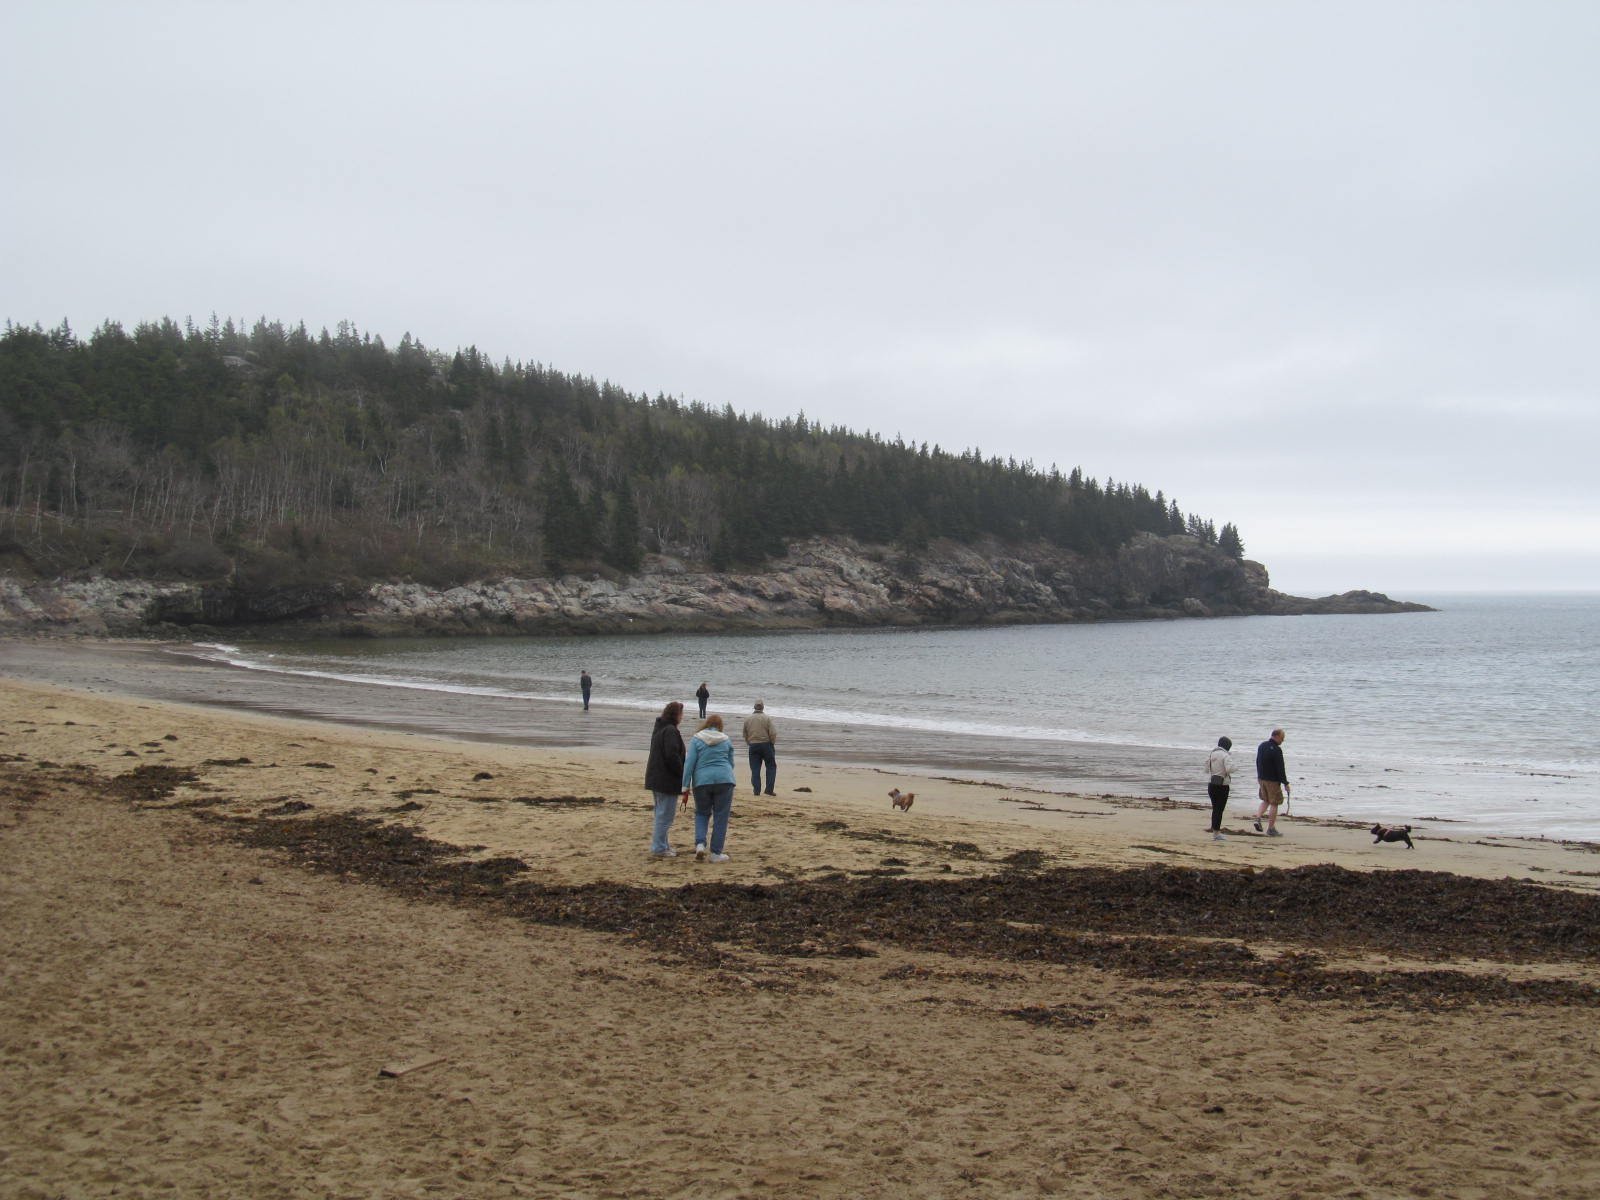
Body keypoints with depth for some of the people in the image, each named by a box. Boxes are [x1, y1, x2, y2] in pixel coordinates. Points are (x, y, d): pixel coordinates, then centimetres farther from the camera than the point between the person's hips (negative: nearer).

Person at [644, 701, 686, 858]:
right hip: (667, 780, -10)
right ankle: (659, 848, -2)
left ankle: (661, 846, 26)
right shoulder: (670, 731, -18)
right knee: (665, 814, -4)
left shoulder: (659, 728, 14)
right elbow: (672, 756, -24)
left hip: (656, 778, 10)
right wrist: (682, 774, -13)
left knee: (661, 813, 19)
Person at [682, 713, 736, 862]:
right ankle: (716, 853, 7)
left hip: (702, 781, 0)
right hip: (724, 780, 0)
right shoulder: (726, 740, 10)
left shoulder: (696, 739, 3)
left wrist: (686, 787, -2)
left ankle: (700, 844, -3)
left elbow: (689, 763, -4)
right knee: (721, 817, 6)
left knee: (702, 814, 17)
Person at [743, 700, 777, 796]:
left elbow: (745, 735, 10)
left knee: (755, 769, 7)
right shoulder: (767, 718, -7)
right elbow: (773, 734, -10)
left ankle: (756, 790, 2)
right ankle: (769, 789, 0)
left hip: (753, 746, 3)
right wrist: (772, 744, 5)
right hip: (766, 744, -2)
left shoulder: (747, 719, 4)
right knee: (771, 767, 8)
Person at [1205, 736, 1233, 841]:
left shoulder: (1212, 754, 8)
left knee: (1215, 809, 16)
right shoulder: (1224, 755, -14)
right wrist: (1231, 763, -5)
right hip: (1222, 786, -7)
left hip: (1211, 784, 7)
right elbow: (1229, 769, -24)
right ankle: (1216, 834, 2)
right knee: (1219, 809, 0)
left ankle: (1216, 832, 23)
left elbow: (1206, 770, 14)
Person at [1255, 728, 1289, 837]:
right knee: (1274, 804, 2)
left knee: (1266, 800, 22)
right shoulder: (1276, 750, -20)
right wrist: (1285, 783, -13)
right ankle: (1271, 829, 5)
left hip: (1261, 779, 8)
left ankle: (1258, 818, 2)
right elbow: (1280, 768, -19)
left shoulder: (1261, 746, 6)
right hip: (1273, 780, -7)